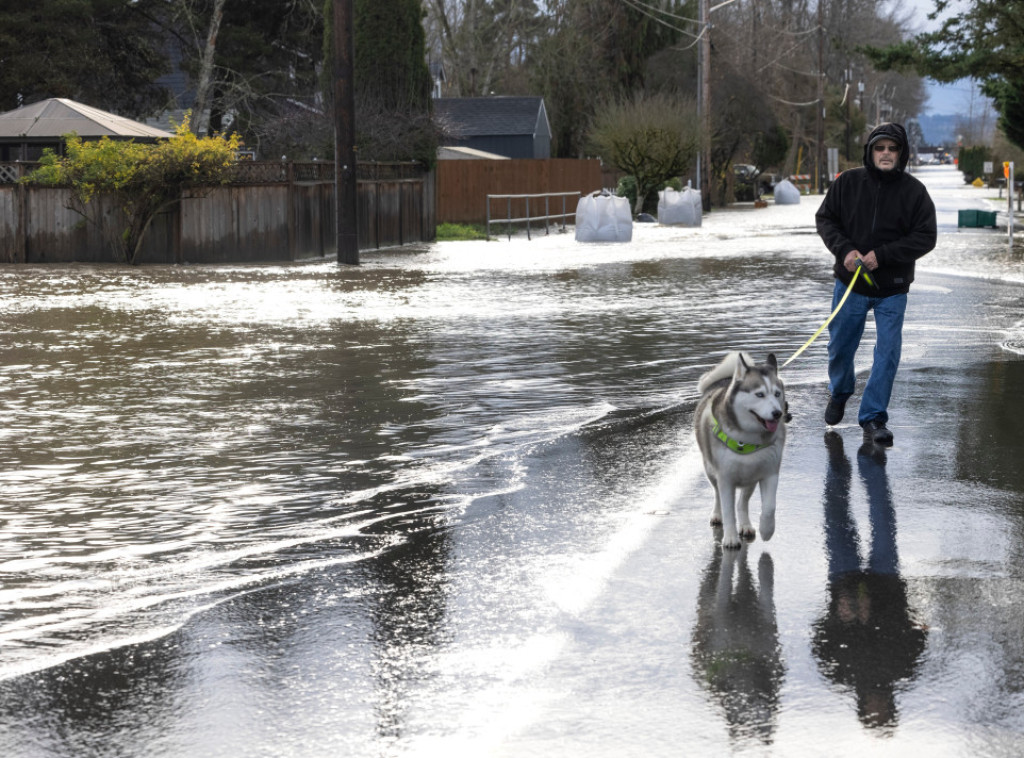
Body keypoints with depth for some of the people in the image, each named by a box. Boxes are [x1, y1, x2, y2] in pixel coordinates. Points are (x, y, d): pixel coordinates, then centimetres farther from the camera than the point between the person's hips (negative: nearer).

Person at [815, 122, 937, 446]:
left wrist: (881, 255, -19)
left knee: (888, 353, -5)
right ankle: (839, 393, 43)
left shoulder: (914, 192, -8)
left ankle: (873, 417, 6)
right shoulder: (847, 182, -5)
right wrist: (844, 250, -15)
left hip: (892, 289, -1)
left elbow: (925, 238, -10)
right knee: (840, 346, 13)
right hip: (850, 283, 1)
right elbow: (825, 218, 2)